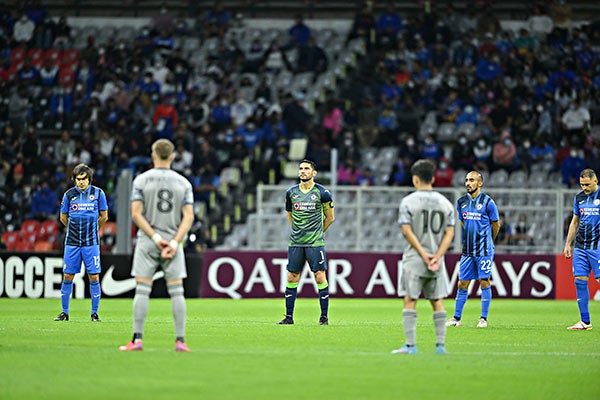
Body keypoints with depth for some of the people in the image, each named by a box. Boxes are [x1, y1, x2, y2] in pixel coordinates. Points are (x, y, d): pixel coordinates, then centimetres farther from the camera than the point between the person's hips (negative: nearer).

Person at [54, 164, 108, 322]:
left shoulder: (98, 193, -1)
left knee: (94, 277, -3)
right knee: (67, 277, 2)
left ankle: (94, 313, 6)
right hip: (72, 243, 1)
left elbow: (104, 217, 9)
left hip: (91, 242, -1)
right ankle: (64, 312, 12)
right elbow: (63, 217, 14)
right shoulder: (69, 194, 1)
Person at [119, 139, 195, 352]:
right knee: (176, 292, 3)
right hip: (173, 242, 1)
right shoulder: (183, 183, 4)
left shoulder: (141, 180, -1)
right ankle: (180, 340, -1)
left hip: (147, 242, -1)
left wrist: (156, 237, -9)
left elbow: (136, 214, -8)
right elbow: (188, 217, -4)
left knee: (142, 291, 0)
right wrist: (174, 242, -9)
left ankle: (137, 340, -3)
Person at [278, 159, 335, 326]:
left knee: (320, 278, -6)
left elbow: (330, 217, 8)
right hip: (295, 243, 3)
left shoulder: (322, 193, -4)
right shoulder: (291, 193, 6)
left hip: (315, 243, -3)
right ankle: (289, 316, 11)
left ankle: (324, 316, 2)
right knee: (292, 278, 4)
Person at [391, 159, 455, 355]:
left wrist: (423, 254, -10)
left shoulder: (408, 201, -4)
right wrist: (437, 257, -5)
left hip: (414, 259, -4)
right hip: (437, 261, 4)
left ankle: (410, 345, -8)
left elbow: (407, 230, -11)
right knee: (438, 302, 9)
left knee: (410, 301, -2)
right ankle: (440, 344, 6)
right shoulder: (445, 203, 8)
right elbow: (450, 232, 2)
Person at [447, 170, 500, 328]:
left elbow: (496, 225, 4)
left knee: (484, 282, -2)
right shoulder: (461, 202, 7)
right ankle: (456, 318, 12)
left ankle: (484, 318, 4)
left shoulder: (487, 202, -7)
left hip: (484, 250, -4)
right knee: (462, 283, 5)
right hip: (467, 250, 4)